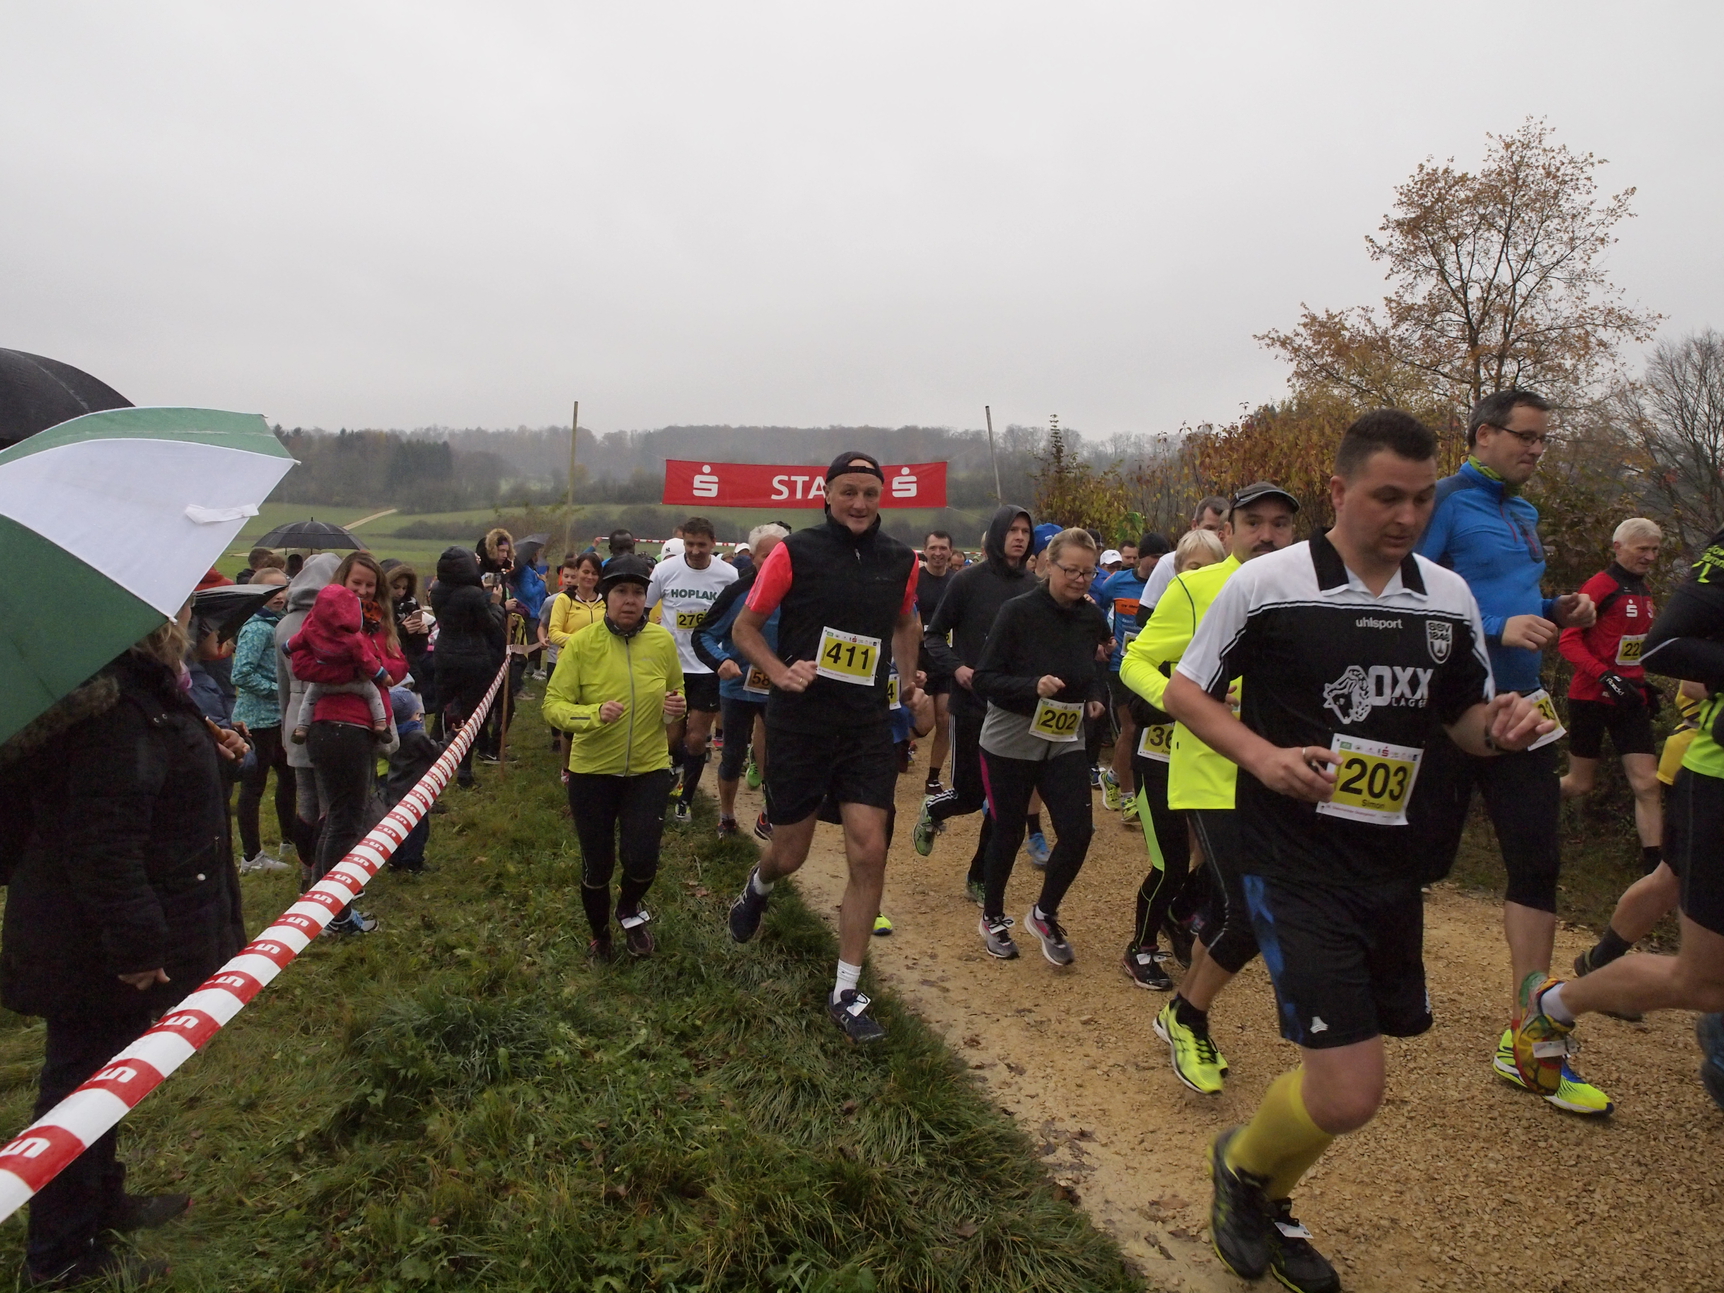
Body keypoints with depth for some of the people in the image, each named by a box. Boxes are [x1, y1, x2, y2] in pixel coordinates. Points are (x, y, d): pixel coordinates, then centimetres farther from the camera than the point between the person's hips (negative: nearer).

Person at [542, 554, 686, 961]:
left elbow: (675, 693, 12)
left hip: (648, 769, 1)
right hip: (592, 772, -1)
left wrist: (675, 707, -11)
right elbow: (553, 706, -12)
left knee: (642, 860, -6)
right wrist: (594, 713, -29)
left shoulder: (662, 641, -4)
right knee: (597, 866, 11)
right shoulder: (581, 644, -12)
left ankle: (630, 908, 32)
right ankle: (600, 935, 41)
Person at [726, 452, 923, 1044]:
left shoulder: (900, 560, 3)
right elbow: (744, 627, -2)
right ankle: (758, 887, 49)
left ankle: (846, 993, 8)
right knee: (790, 854, 10)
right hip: (799, 724, -2)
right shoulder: (795, 553, -9)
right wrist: (780, 673, -17)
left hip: (867, 726, 3)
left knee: (869, 853, -6)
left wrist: (908, 678, 16)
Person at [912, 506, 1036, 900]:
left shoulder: (1031, 586, 3)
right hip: (971, 702, -3)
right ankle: (933, 811, 37)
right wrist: (955, 667, -15)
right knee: (969, 794, 2)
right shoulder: (969, 580, -6)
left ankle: (980, 877, 20)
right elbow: (934, 634, 0)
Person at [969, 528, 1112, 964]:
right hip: (1010, 743, -4)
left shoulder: (1093, 618, -1)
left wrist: (1097, 698, -3)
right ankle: (992, 918, 33)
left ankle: (1045, 914, 19)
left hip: (1065, 744, 4)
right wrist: (1033, 686, -30)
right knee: (1008, 833, 9)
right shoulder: (1018, 612, -16)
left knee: (1078, 832, -6)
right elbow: (983, 680, -16)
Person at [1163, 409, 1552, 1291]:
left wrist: (1501, 727, -8)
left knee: (1339, 1077, 17)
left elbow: (1468, 717, 16)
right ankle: (1242, 1161, 22)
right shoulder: (1266, 584, -9)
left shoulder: (1450, 599, 5)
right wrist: (1262, 755, -19)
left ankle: (1264, 1206, 44)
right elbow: (1184, 692, -2)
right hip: (1293, 860, -6)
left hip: (1391, 861, 6)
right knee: (1349, 1094, -12)